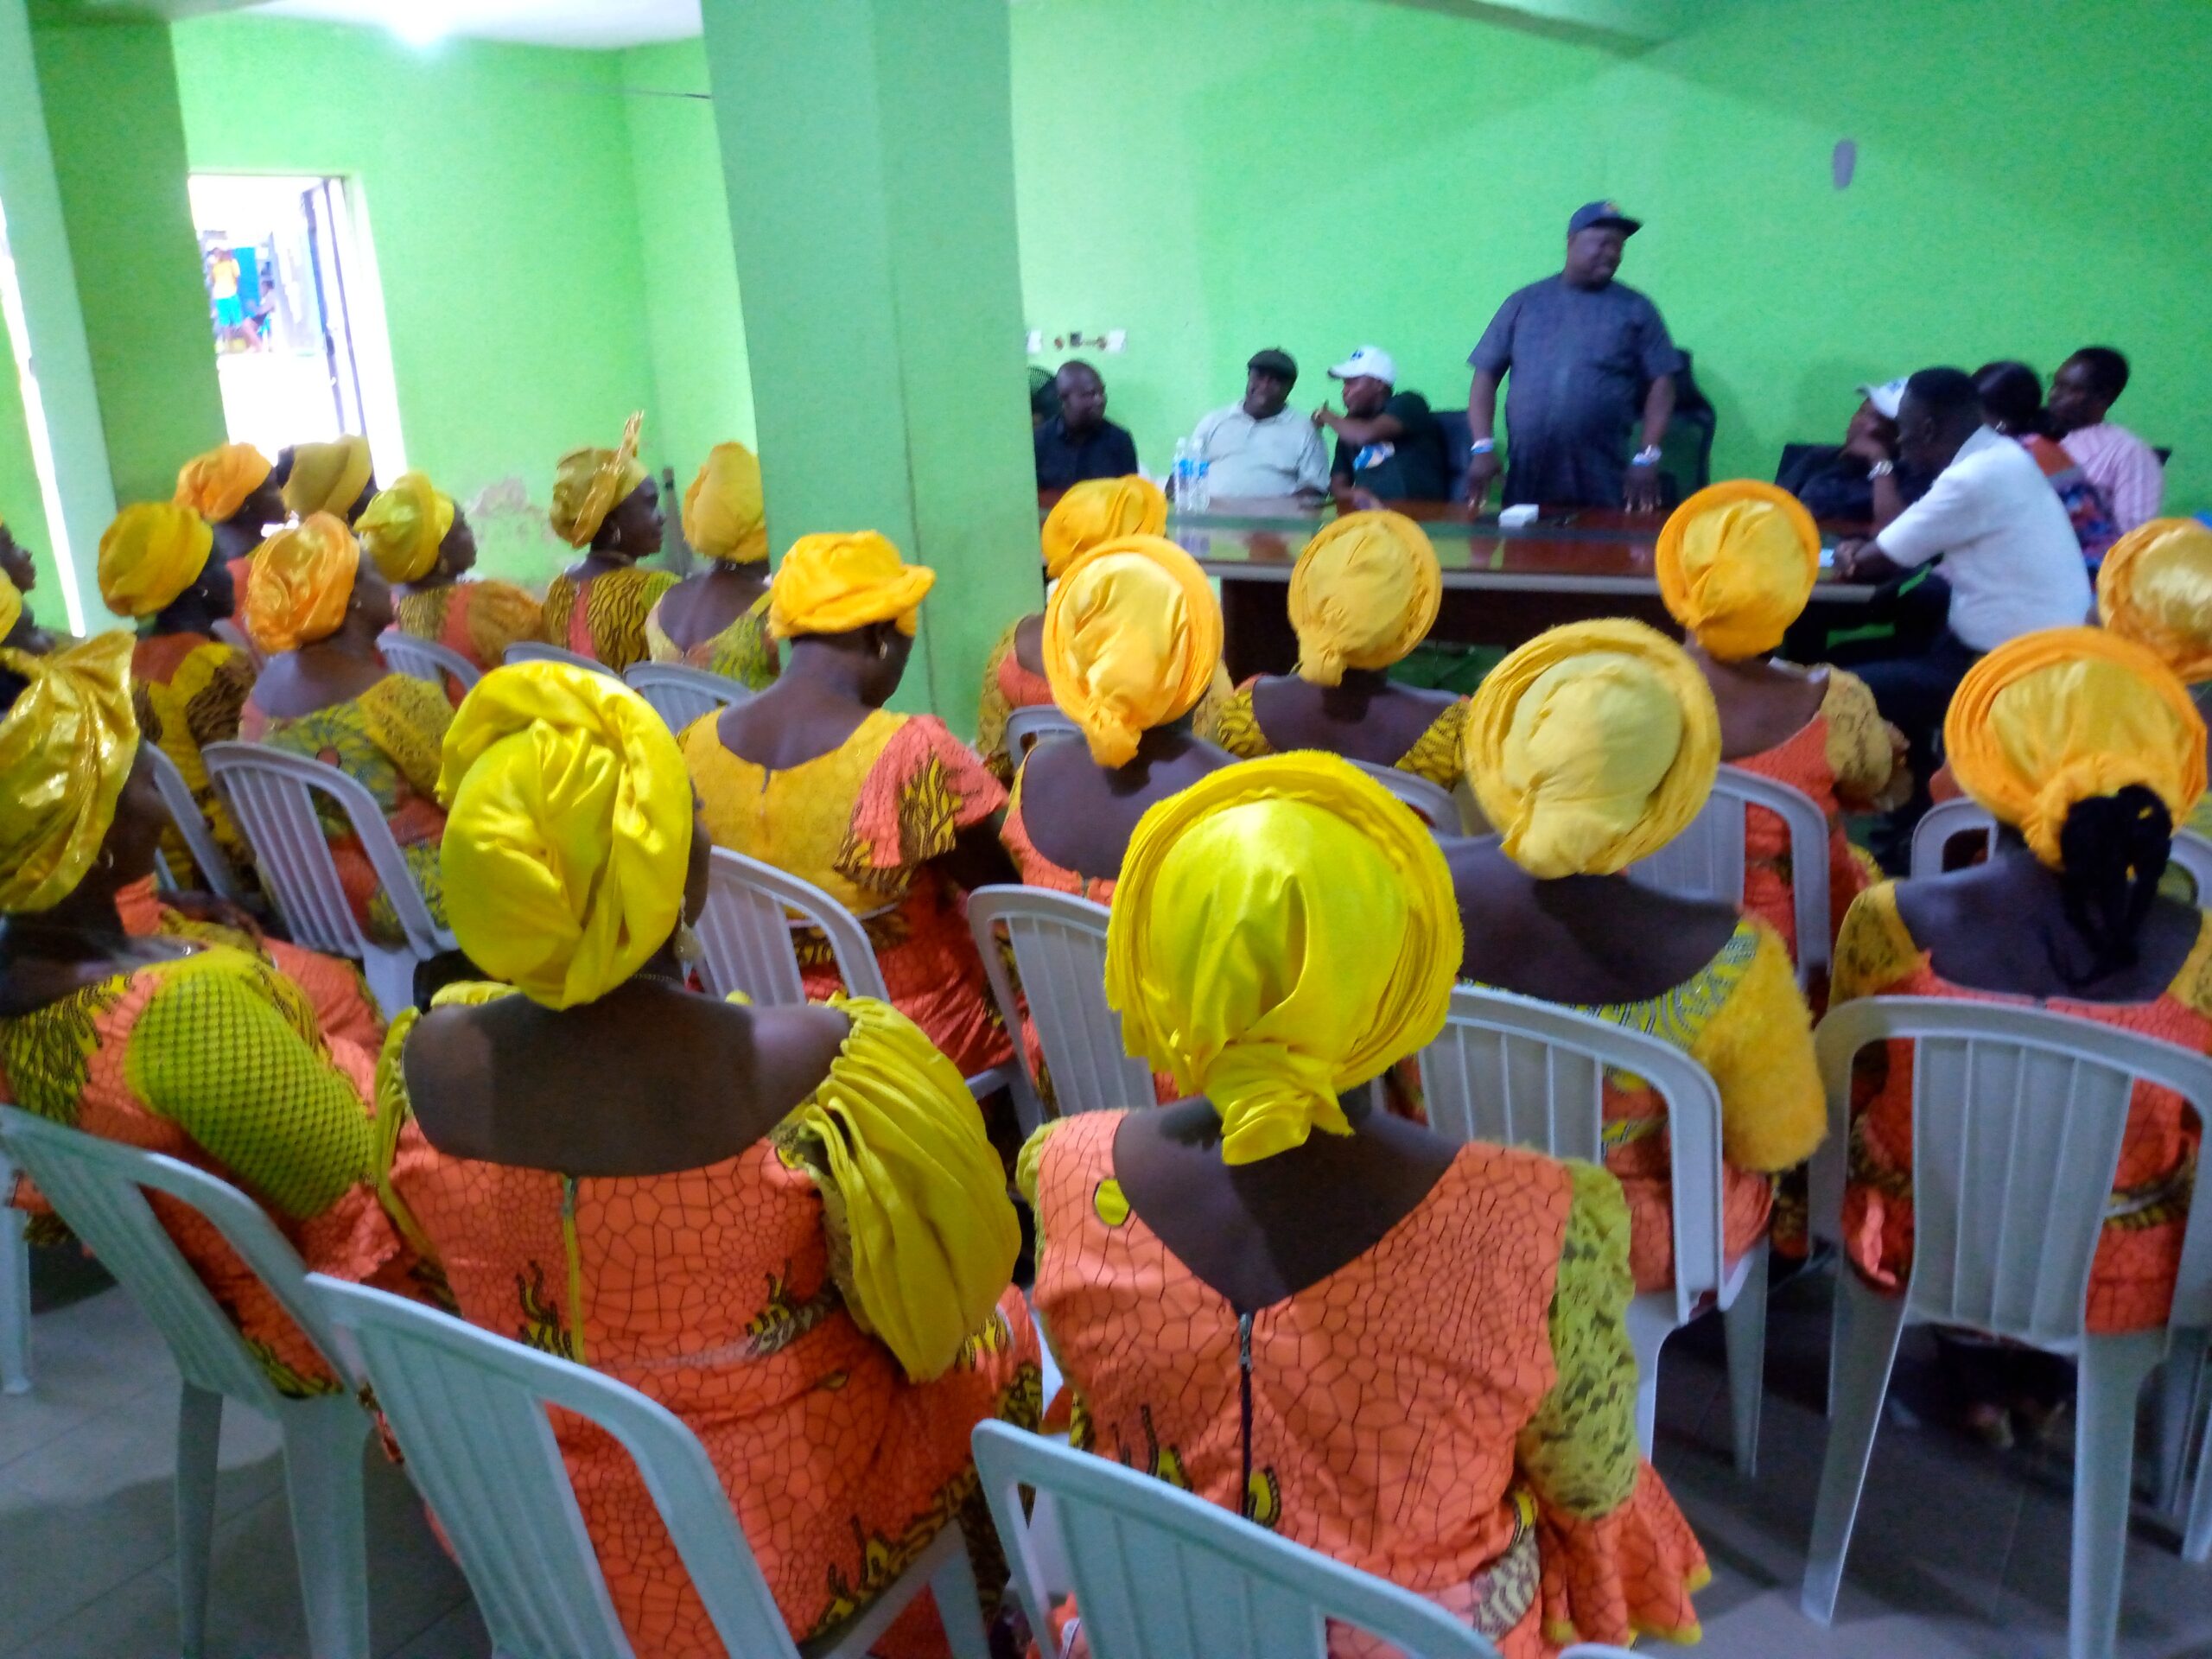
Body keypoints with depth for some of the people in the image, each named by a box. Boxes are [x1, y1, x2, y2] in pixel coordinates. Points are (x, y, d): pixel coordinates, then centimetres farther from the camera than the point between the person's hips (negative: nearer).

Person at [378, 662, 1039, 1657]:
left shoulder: (422, 1064, -18)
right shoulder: (815, 1068, -33)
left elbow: (481, 1283, 1)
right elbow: (926, 1312, -16)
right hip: (777, 1554, -4)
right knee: (1003, 1342, 24)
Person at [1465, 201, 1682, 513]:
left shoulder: (1636, 309, 8)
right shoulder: (1525, 302, 10)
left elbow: (1660, 384, 4)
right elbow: (1486, 375, 8)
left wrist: (1647, 458, -7)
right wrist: (1482, 447, -5)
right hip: (1527, 482, 1)